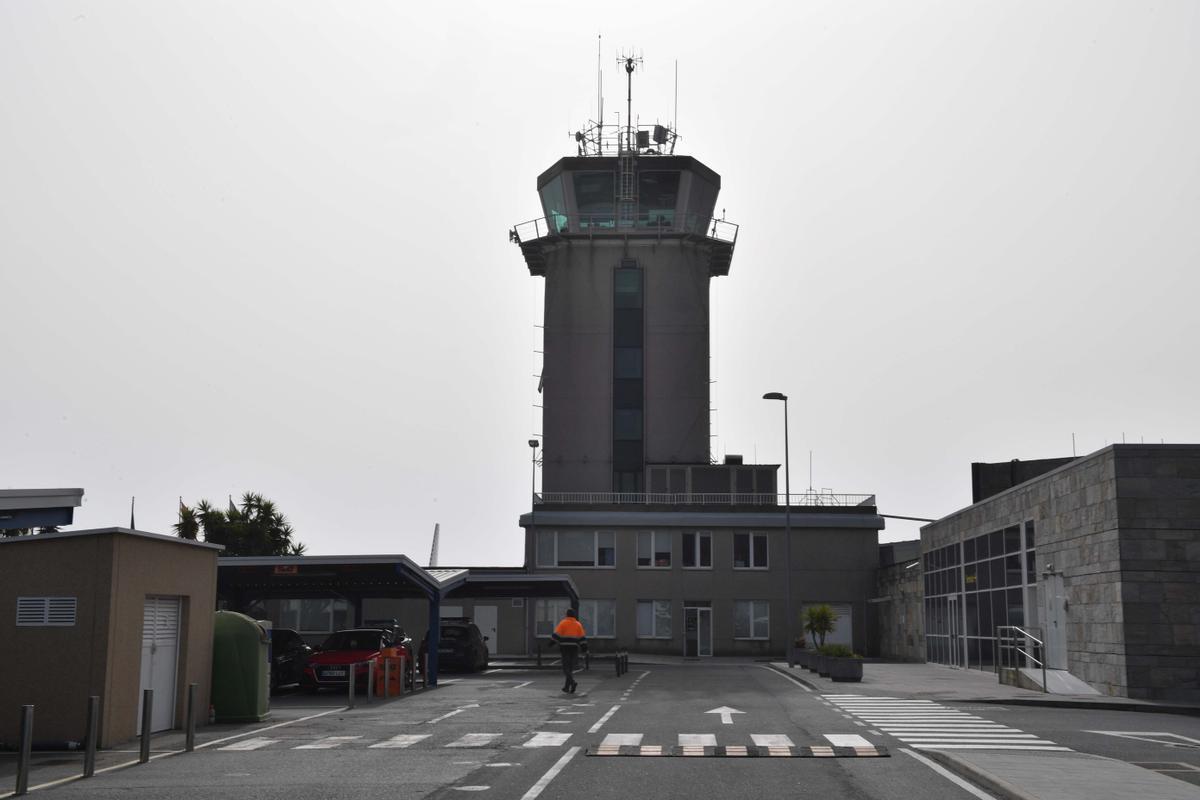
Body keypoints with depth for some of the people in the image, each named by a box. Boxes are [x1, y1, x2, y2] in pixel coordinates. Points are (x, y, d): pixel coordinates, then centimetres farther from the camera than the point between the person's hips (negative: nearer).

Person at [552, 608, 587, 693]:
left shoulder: (563, 623, -1)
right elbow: (582, 637, 5)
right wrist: (585, 647, 5)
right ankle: (566, 687, 13)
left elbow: (557, 634, -9)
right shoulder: (578, 624, 8)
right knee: (571, 667, 11)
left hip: (565, 647, -3)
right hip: (574, 647, 3)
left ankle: (572, 682, -26)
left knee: (566, 667, -3)